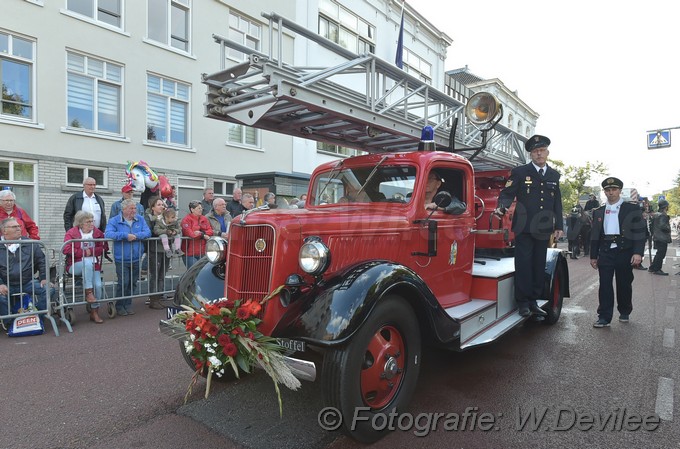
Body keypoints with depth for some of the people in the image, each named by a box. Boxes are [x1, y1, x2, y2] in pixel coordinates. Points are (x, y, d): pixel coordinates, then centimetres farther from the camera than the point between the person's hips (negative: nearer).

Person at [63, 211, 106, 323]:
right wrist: (84, 252, -14)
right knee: (87, 262, -38)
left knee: (98, 285, -21)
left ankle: (94, 312, -4)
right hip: (75, 265, -3)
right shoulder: (71, 233, 1)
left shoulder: (97, 233, 9)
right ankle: (88, 293, -31)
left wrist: (90, 251, -13)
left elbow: (103, 247, -2)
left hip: (93, 265, 3)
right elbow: (66, 249, -13)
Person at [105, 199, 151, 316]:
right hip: (122, 259, -3)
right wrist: (125, 235, -25)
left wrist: (135, 235, -20)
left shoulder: (140, 219, 5)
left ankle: (128, 305, 26)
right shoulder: (114, 221, -4)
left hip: (136, 258, 4)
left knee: (133, 283, 11)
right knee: (123, 282, -6)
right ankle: (119, 306, 13)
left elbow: (148, 232, -5)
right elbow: (108, 234, -18)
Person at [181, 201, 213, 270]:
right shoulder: (186, 220, -5)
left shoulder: (204, 219, 12)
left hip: (202, 252, 6)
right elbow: (189, 233, -17)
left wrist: (202, 232, -15)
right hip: (190, 253, -6)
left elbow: (210, 231, 4)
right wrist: (203, 235, -12)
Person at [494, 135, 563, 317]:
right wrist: (502, 207, -26)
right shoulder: (520, 172, 1)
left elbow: (557, 203, 18)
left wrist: (558, 226, 15)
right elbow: (507, 193, -5)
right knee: (523, 265, -3)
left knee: (539, 266, 9)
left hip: (543, 230, 5)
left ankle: (533, 301, 19)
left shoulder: (554, 175, 15)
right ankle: (523, 303, 6)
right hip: (524, 228, -4)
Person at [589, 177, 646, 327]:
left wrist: (638, 253, -13)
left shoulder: (632, 208, 2)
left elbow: (639, 232, -4)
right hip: (605, 253, 2)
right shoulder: (598, 211, 12)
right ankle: (604, 317, 1)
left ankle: (624, 313, 28)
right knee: (605, 285, -2)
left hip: (624, 252, -2)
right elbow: (595, 235, 13)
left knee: (624, 284, 8)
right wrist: (593, 256, 11)